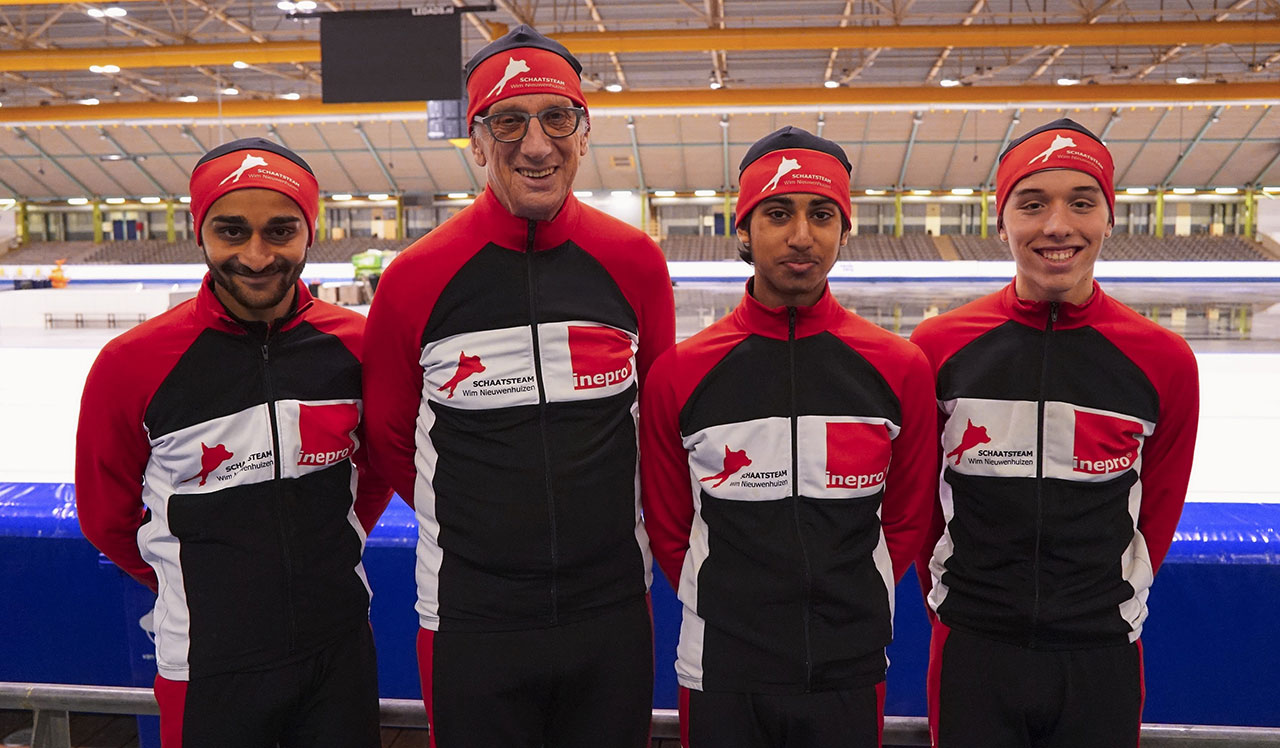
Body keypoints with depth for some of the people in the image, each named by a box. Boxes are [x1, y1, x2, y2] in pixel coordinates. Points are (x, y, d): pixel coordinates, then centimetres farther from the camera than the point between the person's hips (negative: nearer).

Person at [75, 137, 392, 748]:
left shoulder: (356, 343, -9)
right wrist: (191, 585, 6)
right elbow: (107, 518, -1)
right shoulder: (132, 364, -15)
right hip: (208, 666, -2)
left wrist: (335, 548, 7)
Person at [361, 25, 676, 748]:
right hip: (472, 620, -1)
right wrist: (472, 521, 7)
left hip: (613, 610, 2)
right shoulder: (416, 278, -8)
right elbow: (389, 434, 5)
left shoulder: (635, 263, -4)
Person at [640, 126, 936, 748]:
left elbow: (908, 518, 7)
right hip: (720, 676, -1)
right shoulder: (679, 374, -6)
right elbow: (668, 526, 3)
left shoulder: (900, 369, -3)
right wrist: (729, 609, 3)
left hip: (850, 674, 1)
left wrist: (850, 604, 6)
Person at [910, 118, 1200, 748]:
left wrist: (1107, 607, 11)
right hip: (972, 652, -1)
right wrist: (953, 599, 7)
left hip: (1103, 661, 1)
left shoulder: (1164, 360, -6)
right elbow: (917, 495, 2)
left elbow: (1157, 510, 6)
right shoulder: (939, 346, -8)